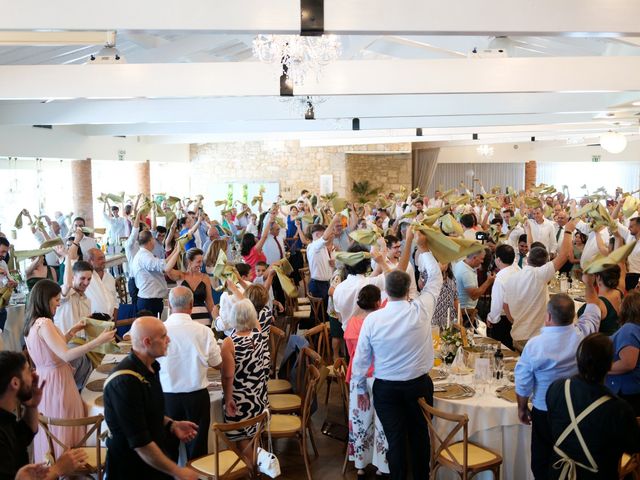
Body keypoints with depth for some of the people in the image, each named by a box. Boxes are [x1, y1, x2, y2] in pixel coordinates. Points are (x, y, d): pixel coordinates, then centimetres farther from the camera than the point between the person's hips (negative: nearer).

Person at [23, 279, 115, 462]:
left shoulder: (32, 323, 8)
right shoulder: (44, 323, -22)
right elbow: (66, 355, -29)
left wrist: (72, 331, 14)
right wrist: (98, 340, -30)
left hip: (44, 380, 10)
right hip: (56, 382, -10)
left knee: (50, 430, 21)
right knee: (62, 432, 3)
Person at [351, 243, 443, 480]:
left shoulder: (372, 319, -16)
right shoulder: (422, 310, -16)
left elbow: (361, 358, -6)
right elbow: (435, 277, 1)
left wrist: (361, 389, 8)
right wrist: (423, 247, 10)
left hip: (386, 388, -1)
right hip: (420, 384, 1)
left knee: (395, 440, 9)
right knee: (420, 436, 19)